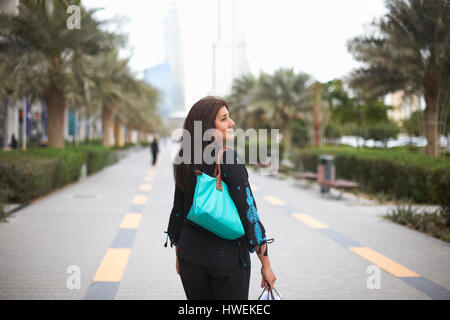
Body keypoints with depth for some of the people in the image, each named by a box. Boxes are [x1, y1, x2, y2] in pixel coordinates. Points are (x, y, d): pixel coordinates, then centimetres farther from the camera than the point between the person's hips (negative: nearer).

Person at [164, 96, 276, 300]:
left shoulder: (186, 161, 3)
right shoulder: (228, 157, -15)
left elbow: (178, 210, 10)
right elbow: (248, 209, -15)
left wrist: (179, 255, 21)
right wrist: (266, 264, -10)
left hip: (191, 254, 6)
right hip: (227, 256, -6)